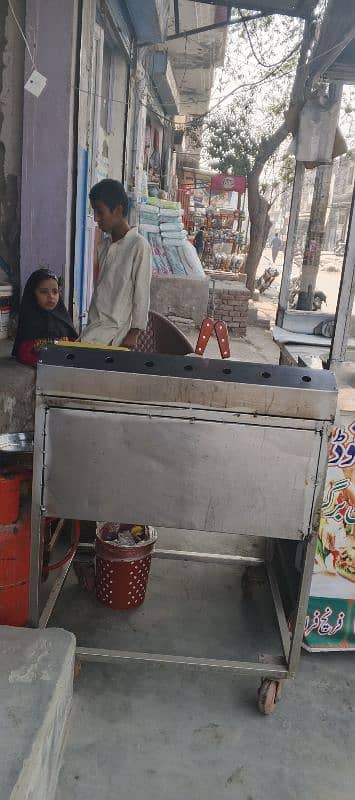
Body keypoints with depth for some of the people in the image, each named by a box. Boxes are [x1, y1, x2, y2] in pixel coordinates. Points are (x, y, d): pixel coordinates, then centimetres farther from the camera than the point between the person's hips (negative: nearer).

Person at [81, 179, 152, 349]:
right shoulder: (103, 246, 12)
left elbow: (142, 294, -11)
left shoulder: (138, 245, -11)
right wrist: (90, 325, 17)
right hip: (95, 324, 7)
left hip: (116, 328, -7)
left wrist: (134, 333, -11)